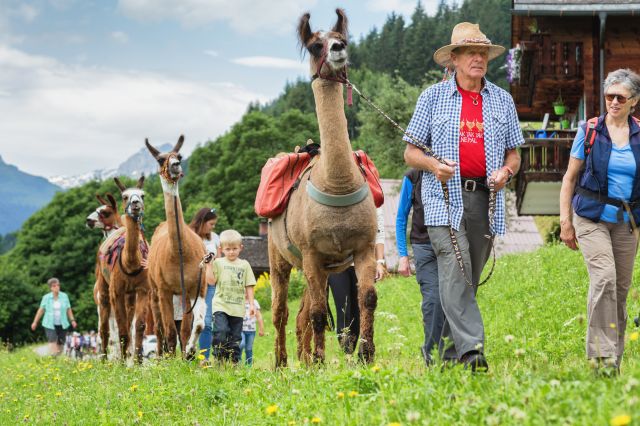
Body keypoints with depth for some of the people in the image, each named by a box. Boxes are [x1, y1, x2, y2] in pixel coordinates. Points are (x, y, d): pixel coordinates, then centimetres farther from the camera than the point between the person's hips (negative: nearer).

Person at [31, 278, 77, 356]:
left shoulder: (64, 296, 4)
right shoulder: (46, 297, 1)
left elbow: (68, 309, 9)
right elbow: (41, 310, 7)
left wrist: (72, 320, 1)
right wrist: (35, 322, 9)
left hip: (62, 325, 2)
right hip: (50, 324, -2)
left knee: (60, 343, 5)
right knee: (52, 342, -18)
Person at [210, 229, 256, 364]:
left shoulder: (244, 265, 10)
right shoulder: (218, 262, 5)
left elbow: (249, 286, 10)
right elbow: (212, 281, -3)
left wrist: (251, 304, 4)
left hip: (238, 308, 2)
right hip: (221, 305, -2)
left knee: (235, 337, 5)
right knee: (220, 331, -18)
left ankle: (234, 361, 10)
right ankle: (219, 359, -9)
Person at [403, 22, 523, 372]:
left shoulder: (502, 100, 15)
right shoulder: (433, 97, 7)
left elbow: (513, 153, 19)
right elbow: (411, 152, 8)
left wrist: (506, 171, -3)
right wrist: (433, 164, -12)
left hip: (486, 199, 3)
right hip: (445, 197, -3)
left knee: (470, 279, 5)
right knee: (455, 272, -17)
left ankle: (449, 353, 14)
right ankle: (471, 349, -25)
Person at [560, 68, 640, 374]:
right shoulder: (589, 131, -1)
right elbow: (570, 177, 5)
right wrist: (565, 220, 0)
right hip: (591, 217, -3)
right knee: (604, 277, -20)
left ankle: (615, 354, 19)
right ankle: (602, 354, -18)